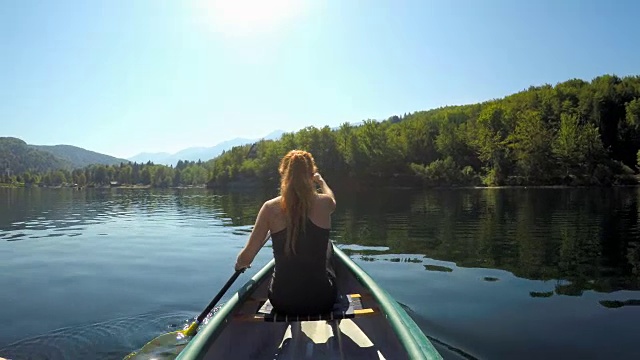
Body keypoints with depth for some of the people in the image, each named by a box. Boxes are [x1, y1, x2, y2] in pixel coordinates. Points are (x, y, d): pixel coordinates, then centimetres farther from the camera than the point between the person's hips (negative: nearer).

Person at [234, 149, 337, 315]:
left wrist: (239, 263, 16)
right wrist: (321, 180, 40)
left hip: (282, 301, 1)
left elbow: (246, 258, -8)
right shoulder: (324, 203, -9)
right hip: (322, 300, 0)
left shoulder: (270, 208, -12)